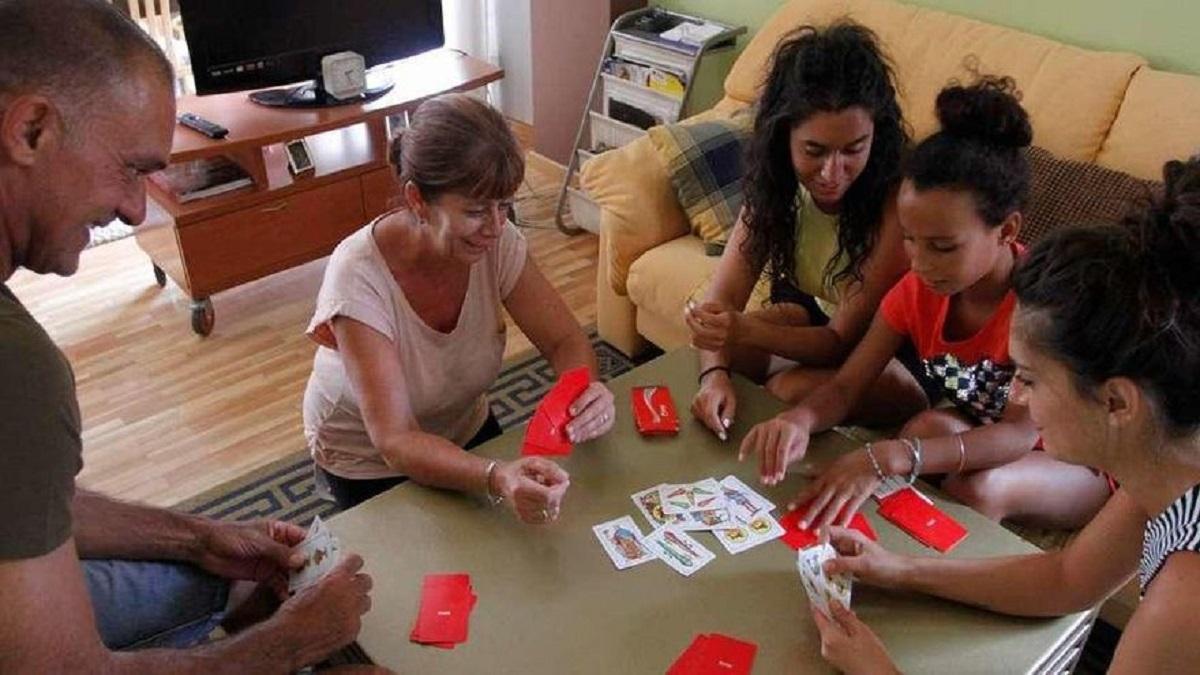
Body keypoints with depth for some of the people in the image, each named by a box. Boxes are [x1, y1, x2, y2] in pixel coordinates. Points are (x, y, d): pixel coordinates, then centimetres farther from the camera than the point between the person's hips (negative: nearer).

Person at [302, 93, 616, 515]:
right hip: (369, 465, -4)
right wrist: (496, 479, -56)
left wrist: (587, 391, -40)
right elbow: (396, 441, -38)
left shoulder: (497, 241, -22)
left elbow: (565, 341, -15)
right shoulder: (359, 276, -35)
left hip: (464, 430, 5)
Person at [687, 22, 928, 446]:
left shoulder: (898, 198, -32)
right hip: (816, 317, 5)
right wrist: (714, 372, -40)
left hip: (896, 352, -4)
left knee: (791, 389, -31)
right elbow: (725, 294, -20)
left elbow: (842, 341, -27)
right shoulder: (779, 178, -16)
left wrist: (744, 330, -45)